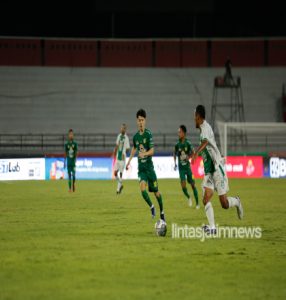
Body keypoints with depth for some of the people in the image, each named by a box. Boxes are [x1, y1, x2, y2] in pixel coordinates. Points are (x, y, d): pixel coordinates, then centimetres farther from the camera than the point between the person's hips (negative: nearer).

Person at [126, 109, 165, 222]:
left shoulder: (148, 134, -10)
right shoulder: (136, 136, 4)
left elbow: (152, 151, -16)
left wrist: (144, 154, -35)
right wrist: (129, 160, 22)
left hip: (149, 166, -3)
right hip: (141, 167, 3)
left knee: (155, 191, 2)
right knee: (143, 189, -17)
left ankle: (161, 211, 21)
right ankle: (151, 207, 6)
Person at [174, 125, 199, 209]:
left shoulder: (188, 144, -10)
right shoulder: (177, 144, -3)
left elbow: (192, 152, 2)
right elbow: (175, 154, 13)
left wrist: (189, 157, -18)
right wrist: (175, 163, 5)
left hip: (187, 166, -1)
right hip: (181, 168, 1)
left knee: (192, 184, 1)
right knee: (183, 185, -13)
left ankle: (197, 203, 12)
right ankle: (188, 197, 16)